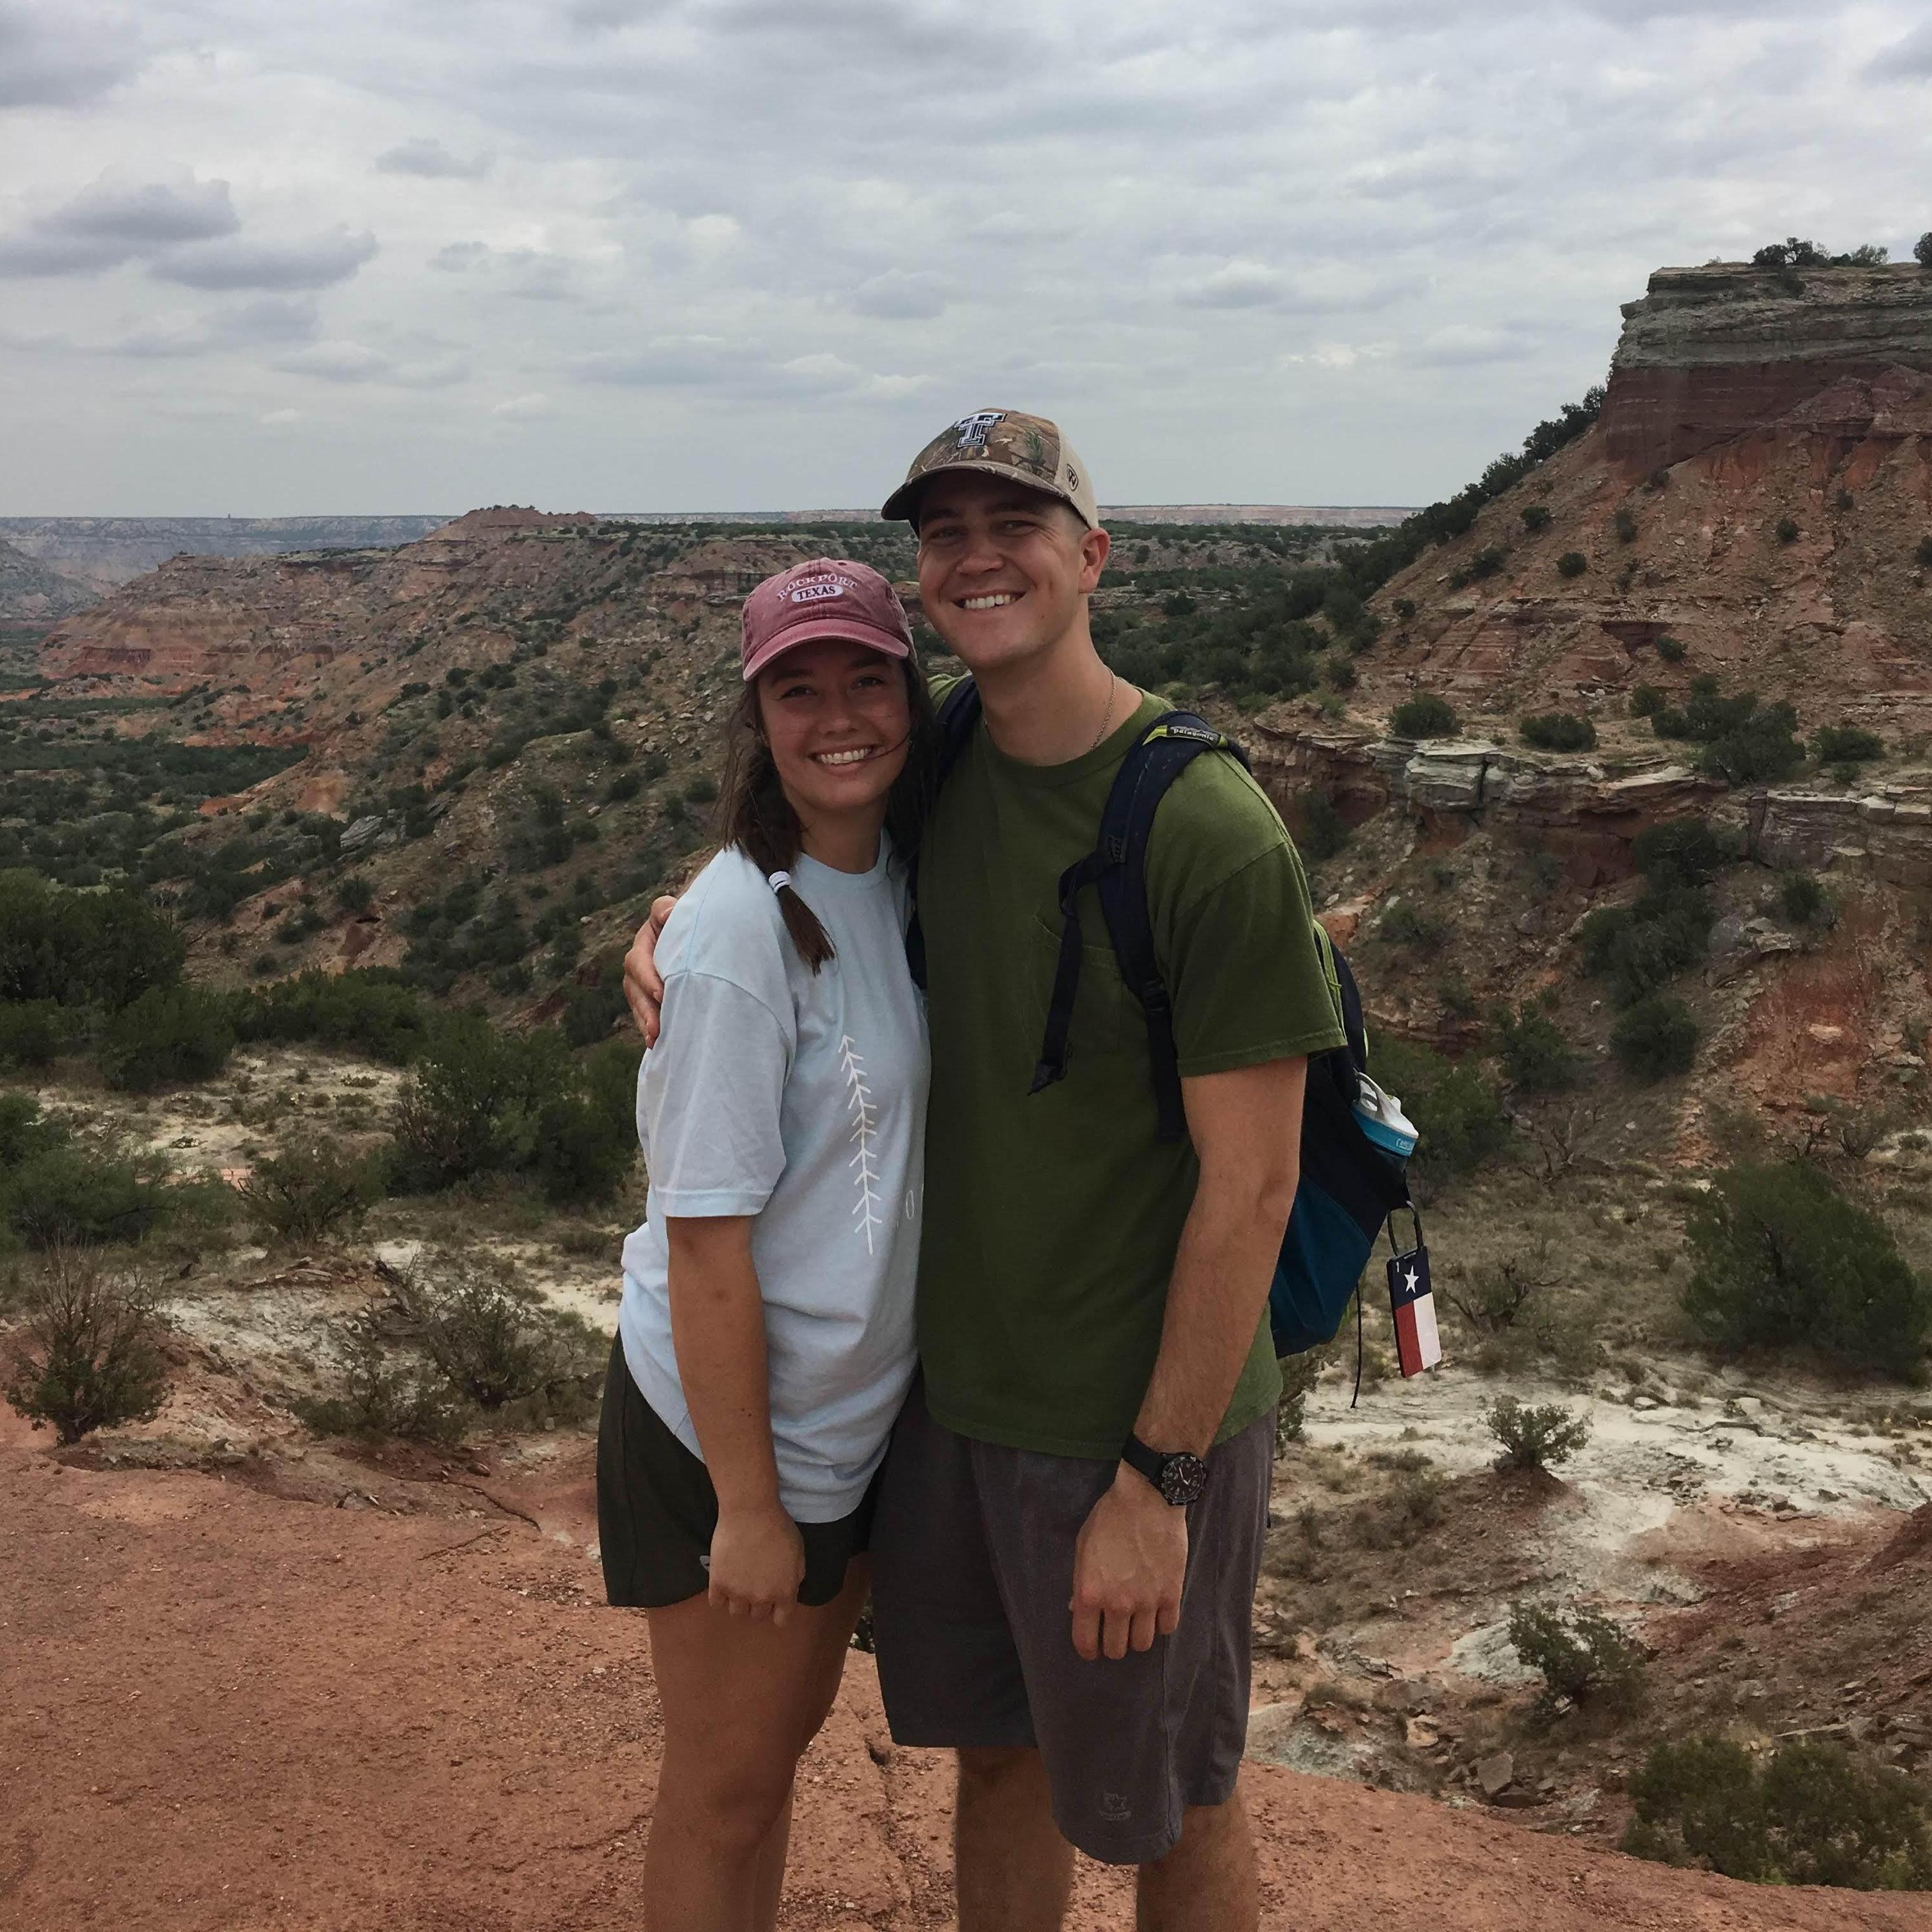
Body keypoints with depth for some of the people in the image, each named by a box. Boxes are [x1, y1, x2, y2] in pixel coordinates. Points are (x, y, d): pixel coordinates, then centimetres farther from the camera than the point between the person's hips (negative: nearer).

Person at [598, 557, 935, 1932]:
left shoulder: (895, 876, -1)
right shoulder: (742, 932, -24)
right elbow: (707, 1246, -22)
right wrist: (746, 1503, -18)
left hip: (854, 1414, 7)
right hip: (732, 1428, -7)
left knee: (790, 1732, 24)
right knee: (728, 1792, 12)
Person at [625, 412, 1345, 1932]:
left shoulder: (1213, 831, -22)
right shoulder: (938, 770, -2)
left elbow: (1251, 1187, -20)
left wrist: (1156, 1481, -17)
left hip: (1132, 1421, -5)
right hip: (949, 1380, 6)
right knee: (994, 1751, 23)